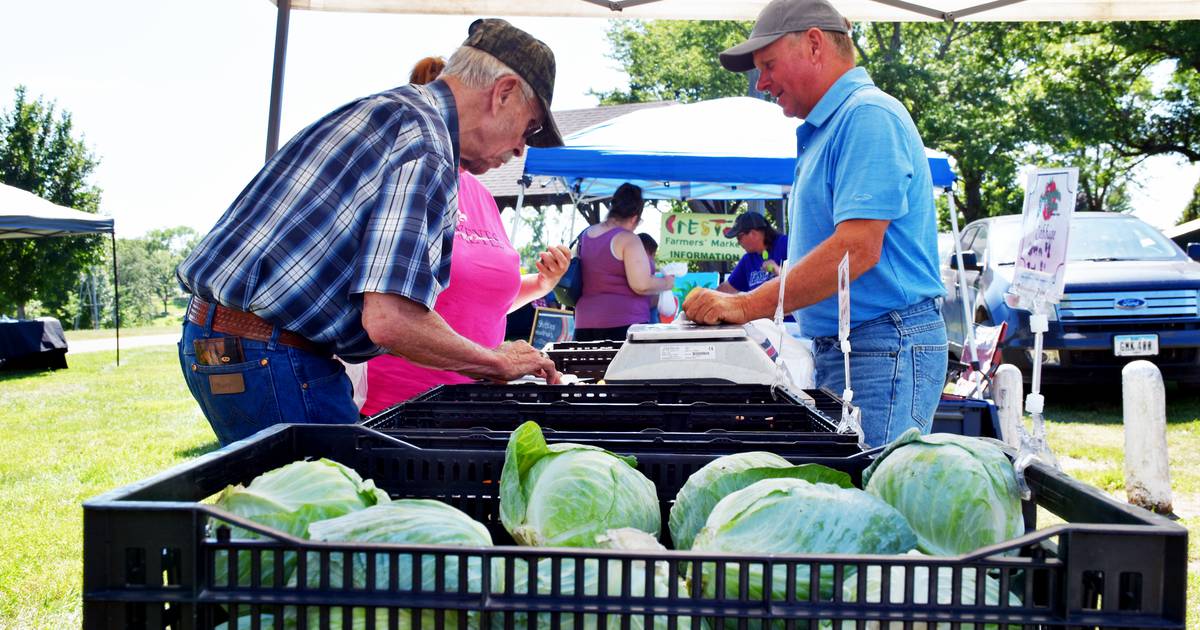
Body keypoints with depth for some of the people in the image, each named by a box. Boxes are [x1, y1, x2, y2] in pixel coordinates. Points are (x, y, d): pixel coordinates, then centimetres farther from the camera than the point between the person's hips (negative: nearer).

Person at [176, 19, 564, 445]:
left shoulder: (388, 109, 16)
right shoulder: (425, 142, -16)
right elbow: (389, 321, -25)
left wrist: (483, 368, 19)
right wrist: (498, 362, -8)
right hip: (268, 357, -11)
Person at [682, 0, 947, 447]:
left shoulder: (868, 115, -12)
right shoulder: (825, 130, 20)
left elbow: (857, 249, -22)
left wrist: (747, 306, -19)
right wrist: (740, 303, 12)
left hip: (885, 347, -10)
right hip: (836, 347, 10)